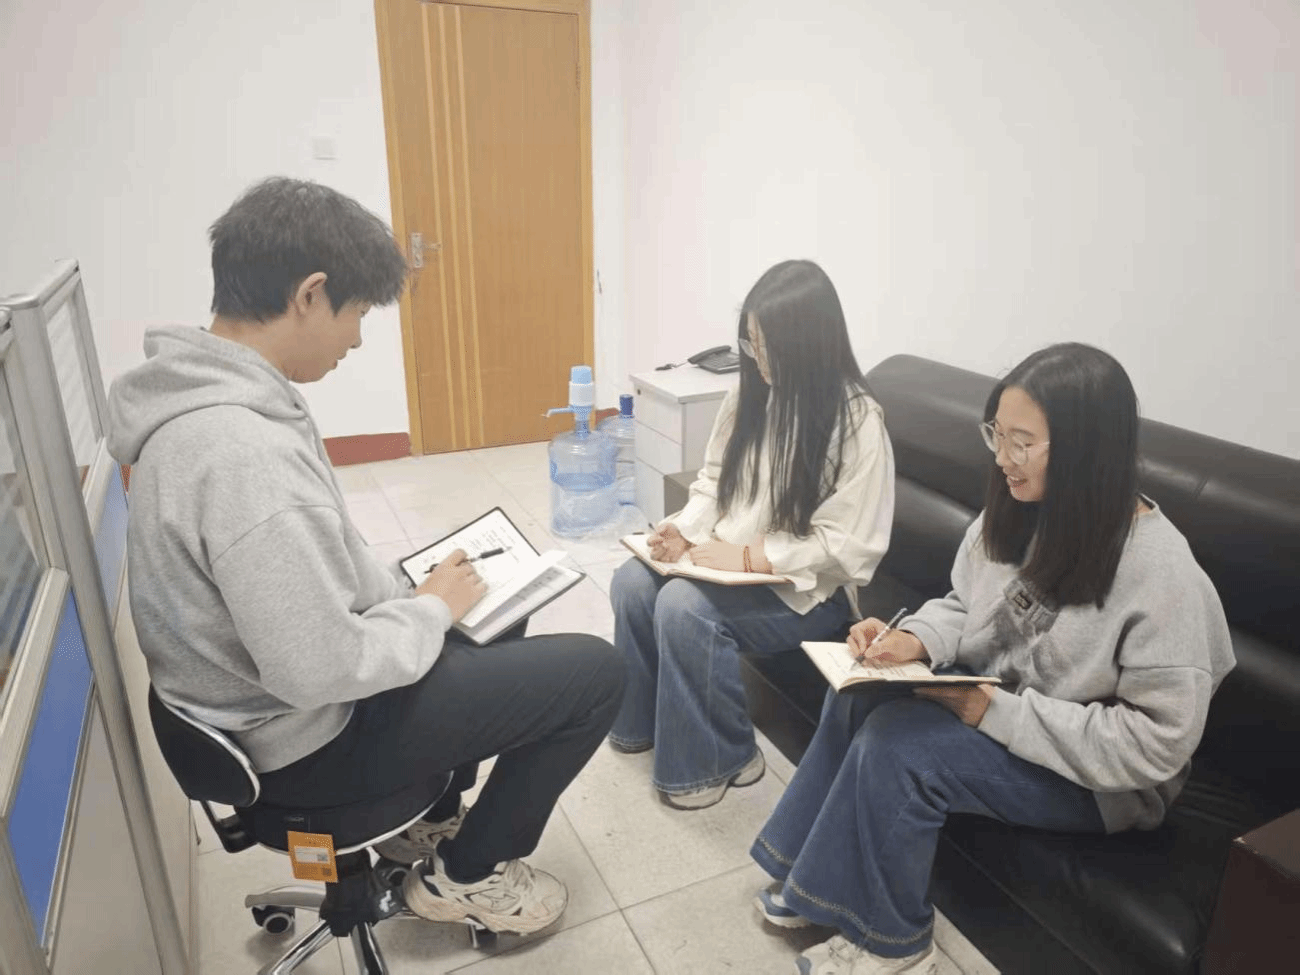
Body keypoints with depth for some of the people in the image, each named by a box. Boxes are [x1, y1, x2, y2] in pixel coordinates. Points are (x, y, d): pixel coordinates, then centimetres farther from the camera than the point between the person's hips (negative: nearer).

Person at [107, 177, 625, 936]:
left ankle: (430, 817, 35)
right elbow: (320, 671, -31)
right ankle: (467, 874, 14)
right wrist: (432, 609, -16)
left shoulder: (199, 396, -2)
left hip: (261, 695, 10)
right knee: (596, 673, -6)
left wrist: (407, 594, 4)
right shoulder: (247, 452, -34)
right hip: (308, 737, -9)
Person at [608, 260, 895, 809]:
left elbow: (850, 547, -20)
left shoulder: (857, 421, -18)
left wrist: (748, 556, -24)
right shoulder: (749, 395, 2)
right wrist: (686, 529, -11)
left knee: (685, 605, -28)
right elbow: (713, 480, 10)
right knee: (632, 583, -16)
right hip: (730, 562, 7)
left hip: (809, 588, -6)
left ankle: (722, 757, -3)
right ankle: (642, 722, 10)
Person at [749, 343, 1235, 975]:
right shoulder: (1015, 511, -6)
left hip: (1091, 776, -6)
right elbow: (964, 607, 8)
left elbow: (1157, 742, -23)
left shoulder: (1162, 574, -26)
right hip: (989, 695, 7)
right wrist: (914, 639, -14)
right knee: (858, 696, -15)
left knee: (898, 744, -24)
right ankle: (816, 877, 4)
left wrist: (998, 711, -27)